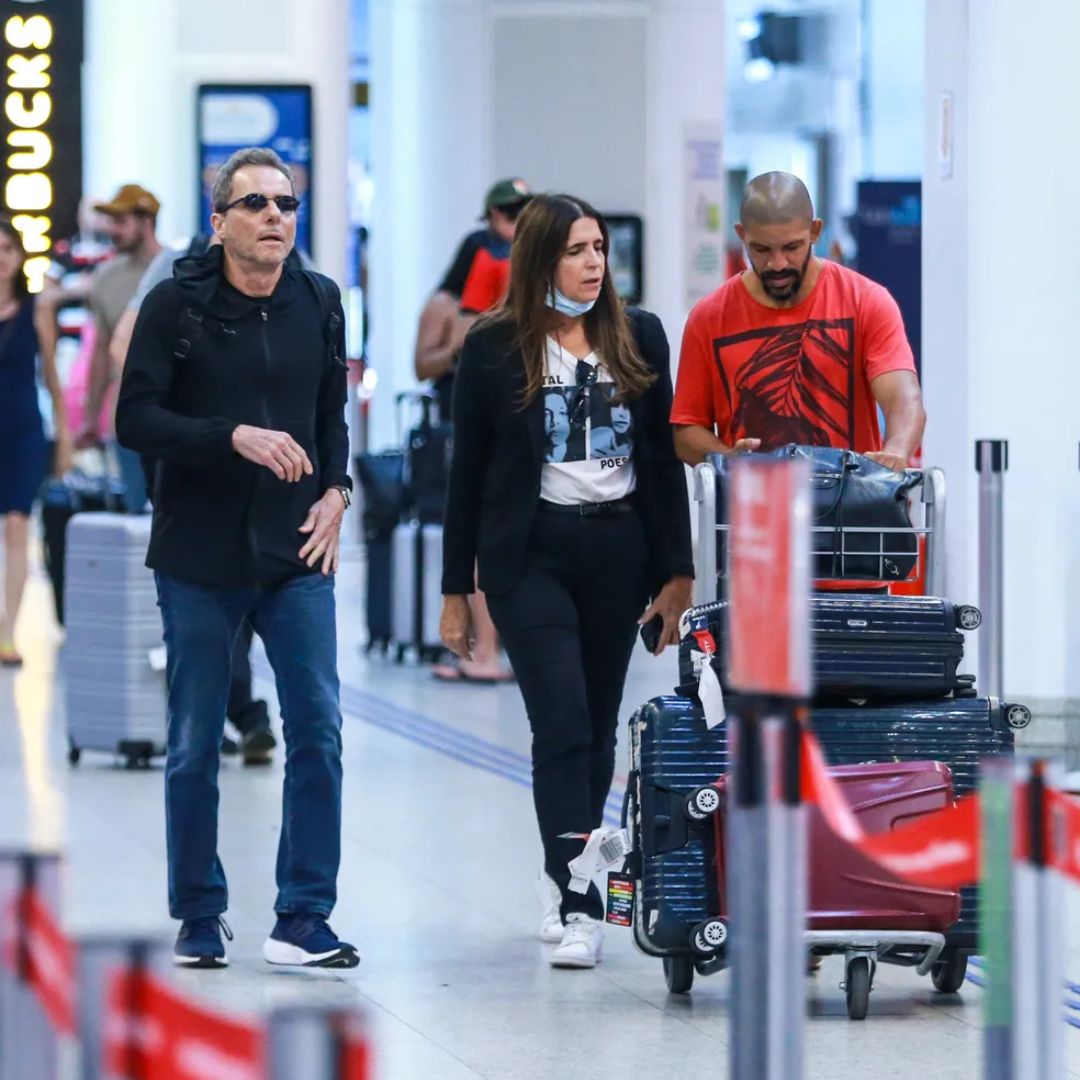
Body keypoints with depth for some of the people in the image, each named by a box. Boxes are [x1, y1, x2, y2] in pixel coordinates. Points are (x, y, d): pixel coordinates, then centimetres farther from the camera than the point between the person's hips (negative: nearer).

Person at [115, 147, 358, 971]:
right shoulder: (176, 305, -6)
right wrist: (236, 437, -21)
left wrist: (335, 491, 3)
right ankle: (200, 919, 18)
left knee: (318, 730, -5)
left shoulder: (318, 302, 6)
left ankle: (303, 920, 0)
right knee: (195, 747, 5)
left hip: (295, 557, 3)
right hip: (199, 559, -3)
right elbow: (136, 419, -11)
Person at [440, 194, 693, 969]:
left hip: (619, 548, 3)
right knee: (562, 725, -12)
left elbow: (665, 460, 8)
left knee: (597, 727, 10)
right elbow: (468, 470, 4)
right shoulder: (494, 348, 0)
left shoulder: (639, 337, 7)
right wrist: (456, 589, 3)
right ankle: (578, 907, -14)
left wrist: (677, 572, 4)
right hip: (531, 551, -3)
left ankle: (570, 874, 27)